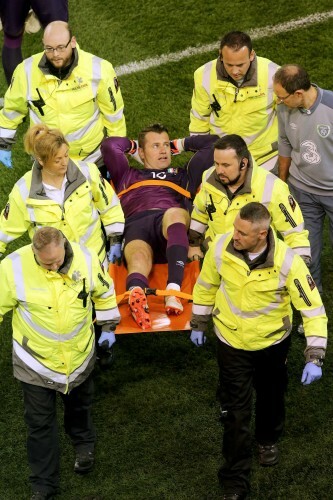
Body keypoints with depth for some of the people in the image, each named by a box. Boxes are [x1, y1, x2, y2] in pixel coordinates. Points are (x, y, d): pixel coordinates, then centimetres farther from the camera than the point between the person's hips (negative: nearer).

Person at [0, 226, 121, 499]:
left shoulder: (87, 259, -20)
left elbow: (104, 293, 1)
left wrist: (108, 326, 9)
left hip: (79, 355, 2)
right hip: (35, 360, -2)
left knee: (79, 407, 28)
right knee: (40, 424, 8)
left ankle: (83, 444, 59)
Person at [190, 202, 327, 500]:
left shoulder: (288, 262, -31)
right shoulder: (221, 247, -24)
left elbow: (313, 308, -22)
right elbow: (206, 285, -2)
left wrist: (315, 358, -27)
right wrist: (199, 325, 9)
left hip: (273, 341, 0)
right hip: (232, 342, 0)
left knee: (271, 397, 25)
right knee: (235, 413, 3)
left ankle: (268, 439, 56)